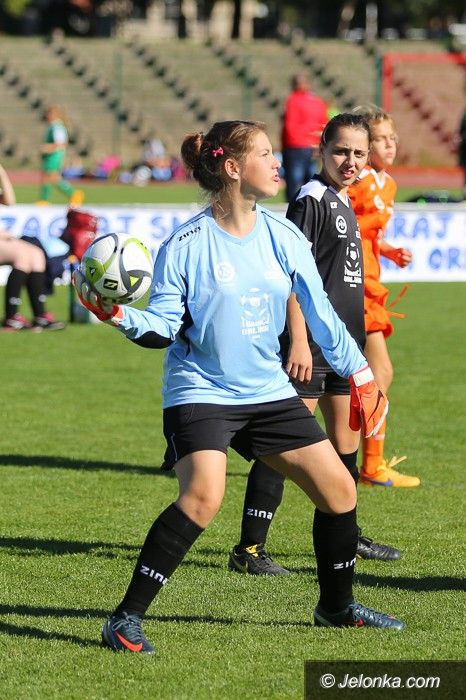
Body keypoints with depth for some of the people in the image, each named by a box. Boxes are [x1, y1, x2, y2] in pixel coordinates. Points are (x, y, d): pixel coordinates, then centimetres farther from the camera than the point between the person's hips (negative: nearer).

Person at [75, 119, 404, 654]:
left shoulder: (283, 237, 2)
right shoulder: (187, 244, -11)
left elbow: (320, 313, 9)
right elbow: (163, 327, -11)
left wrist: (360, 373, 9)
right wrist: (119, 316, -29)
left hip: (268, 390, 6)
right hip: (200, 392, -6)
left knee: (338, 489, 5)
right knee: (203, 496, -28)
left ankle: (336, 606, 29)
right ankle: (126, 619, -20)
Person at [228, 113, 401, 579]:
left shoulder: (343, 204, 15)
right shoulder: (311, 200, -12)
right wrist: (298, 340, -24)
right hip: (310, 342, -9)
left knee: (345, 441, 18)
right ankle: (248, 549, -10)